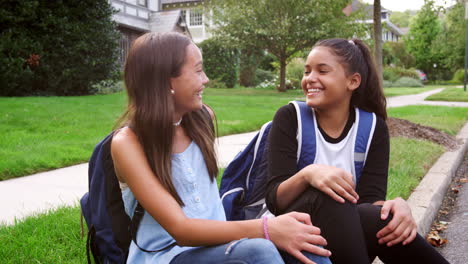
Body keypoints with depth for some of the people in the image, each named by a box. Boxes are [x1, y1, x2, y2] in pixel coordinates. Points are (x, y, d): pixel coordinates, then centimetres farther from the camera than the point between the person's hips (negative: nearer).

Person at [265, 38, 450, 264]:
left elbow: (371, 199, -11)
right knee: (326, 197, -34)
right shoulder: (289, 118, -7)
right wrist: (306, 174, -36)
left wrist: (396, 206, -34)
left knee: (386, 218, -34)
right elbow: (274, 199, -15)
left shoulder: (373, 128, -1)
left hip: (347, 234, 1)